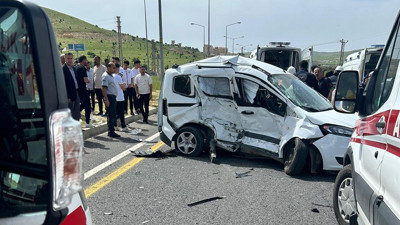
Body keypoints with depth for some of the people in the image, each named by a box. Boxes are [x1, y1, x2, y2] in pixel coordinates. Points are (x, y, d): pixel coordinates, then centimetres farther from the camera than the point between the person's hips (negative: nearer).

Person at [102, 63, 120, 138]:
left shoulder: (111, 76, 19)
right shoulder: (106, 76, -10)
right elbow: (103, 88, -18)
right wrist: (106, 99, -24)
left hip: (113, 97, 10)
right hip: (109, 97, -10)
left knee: (111, 115, 12)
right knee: (112, 116, -9)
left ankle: (111, 131, 18)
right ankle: (111, 132, -4)